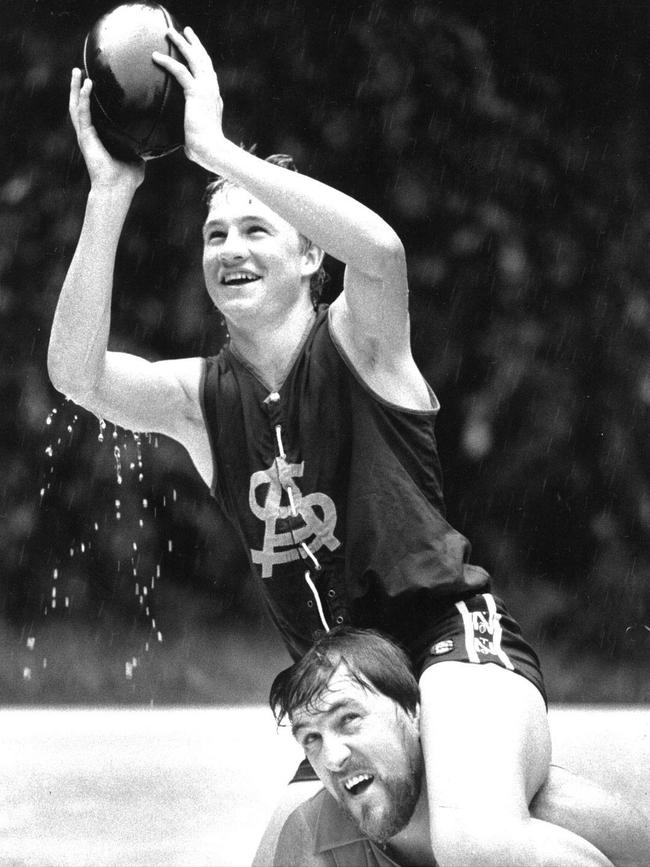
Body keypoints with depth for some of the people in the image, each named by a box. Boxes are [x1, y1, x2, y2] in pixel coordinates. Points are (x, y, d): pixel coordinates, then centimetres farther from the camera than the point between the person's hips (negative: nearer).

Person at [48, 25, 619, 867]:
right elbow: (76, 373, -10)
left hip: (452, 636, -8)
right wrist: (110, 194, -19)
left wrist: (215, 150, -28)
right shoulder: (197, 398, 10)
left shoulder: (356, 345, -3)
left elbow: (380, 249, -28)